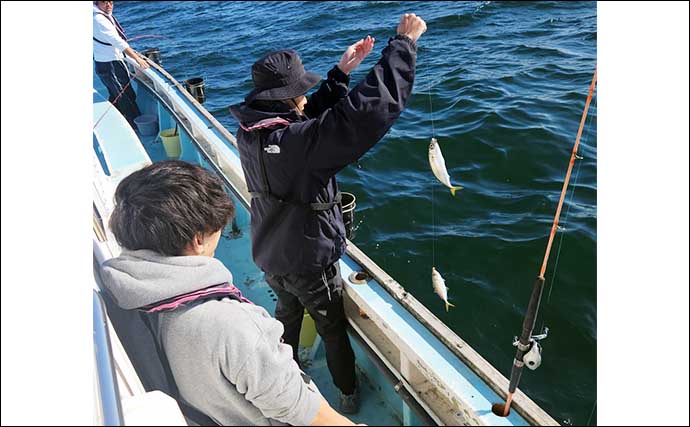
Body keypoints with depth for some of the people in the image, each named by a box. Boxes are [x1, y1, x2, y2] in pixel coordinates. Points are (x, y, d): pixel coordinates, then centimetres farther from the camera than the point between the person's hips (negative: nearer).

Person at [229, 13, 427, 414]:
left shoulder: (251, 130, -10)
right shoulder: (298, 140, -34)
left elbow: (311, 115, 5)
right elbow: (373, 107, -37)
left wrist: (342, 72, 1)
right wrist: (404, 43, -26)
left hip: (270, 256, 7)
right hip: (309, 262, -7)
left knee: (288, 313, 32)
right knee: (333, 328, 18)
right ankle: (349, 394, 42)